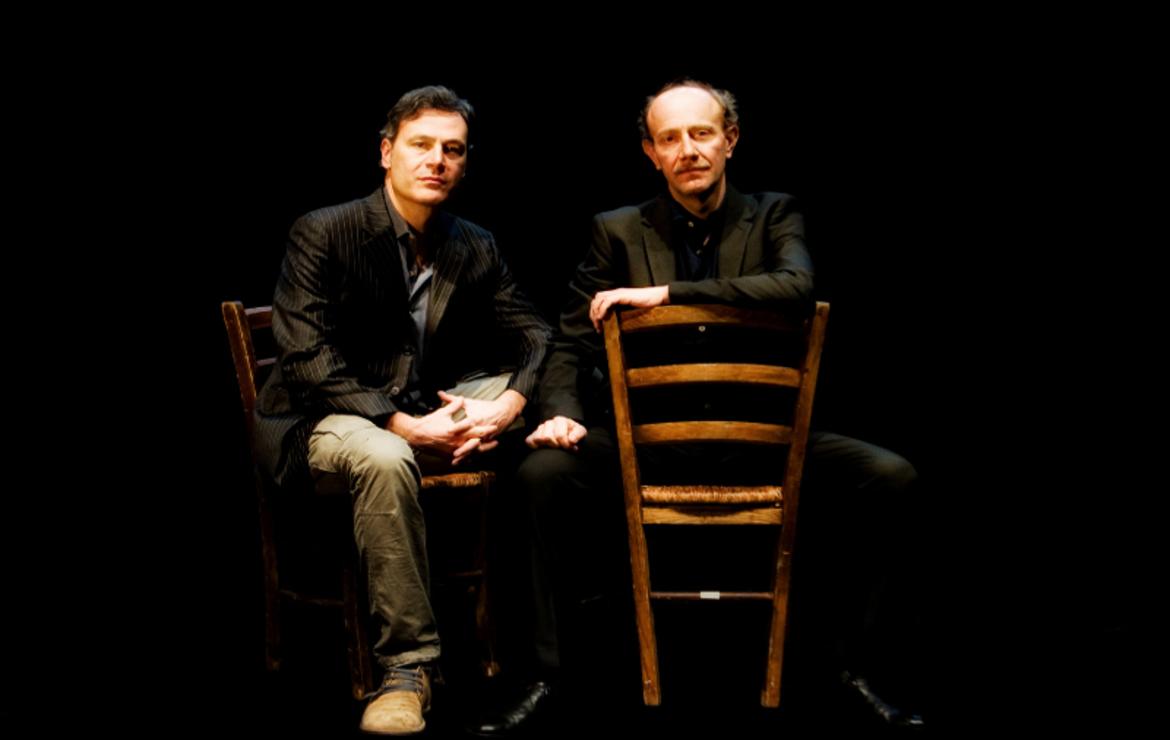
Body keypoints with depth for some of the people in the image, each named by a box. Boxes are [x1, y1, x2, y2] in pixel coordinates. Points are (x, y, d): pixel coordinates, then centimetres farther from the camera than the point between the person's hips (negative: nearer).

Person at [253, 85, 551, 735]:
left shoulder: (476, 249, 6)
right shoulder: (324, 233, -9)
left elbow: (535, 336, 0)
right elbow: (306, 359, -17)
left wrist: (507, 405, -23)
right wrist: (403, 425, -28)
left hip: (425, 411, 5)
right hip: (326, 420, -5)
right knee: (383, 459, -39)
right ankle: (407, 667, -28)